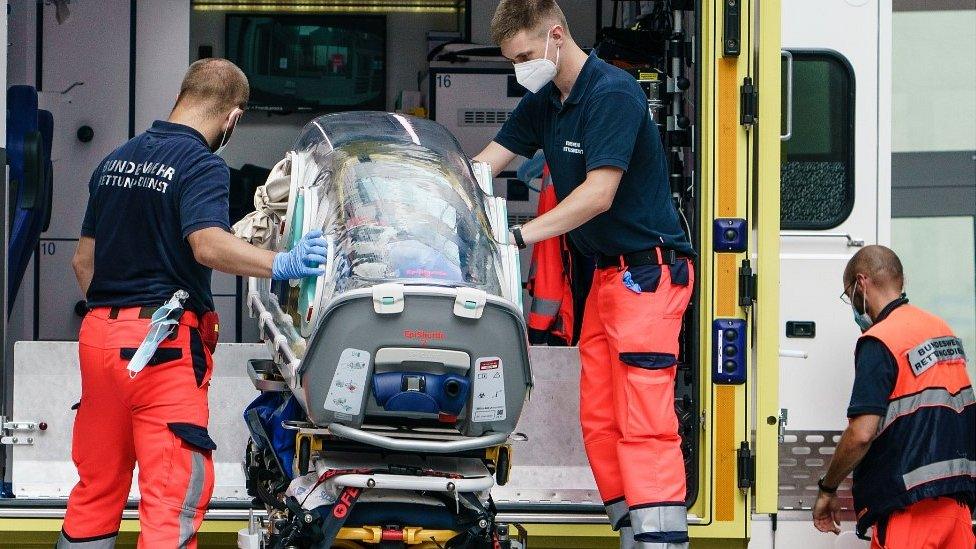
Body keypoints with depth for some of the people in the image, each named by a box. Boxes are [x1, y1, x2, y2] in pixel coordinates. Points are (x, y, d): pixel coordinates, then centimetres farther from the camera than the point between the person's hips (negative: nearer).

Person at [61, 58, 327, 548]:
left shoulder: (116, 160, 15)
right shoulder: (202, 166, -9)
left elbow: (83, 259, 20)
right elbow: (207, 244, -28)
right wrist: (279, 265, -39)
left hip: (98, 335, 8)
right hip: (165, 342, -8)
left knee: (96, 487, 15)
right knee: (175, 491, -10)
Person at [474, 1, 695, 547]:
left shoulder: (613, 94, -16)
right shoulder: (544, 103, 12)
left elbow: (598, 194, -22)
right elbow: (481, 169, 13)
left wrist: (519, 236, -25)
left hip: (649, 271, -9)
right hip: (607, 275, 9)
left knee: (645, 422, -15)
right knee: (599, 419, 5)